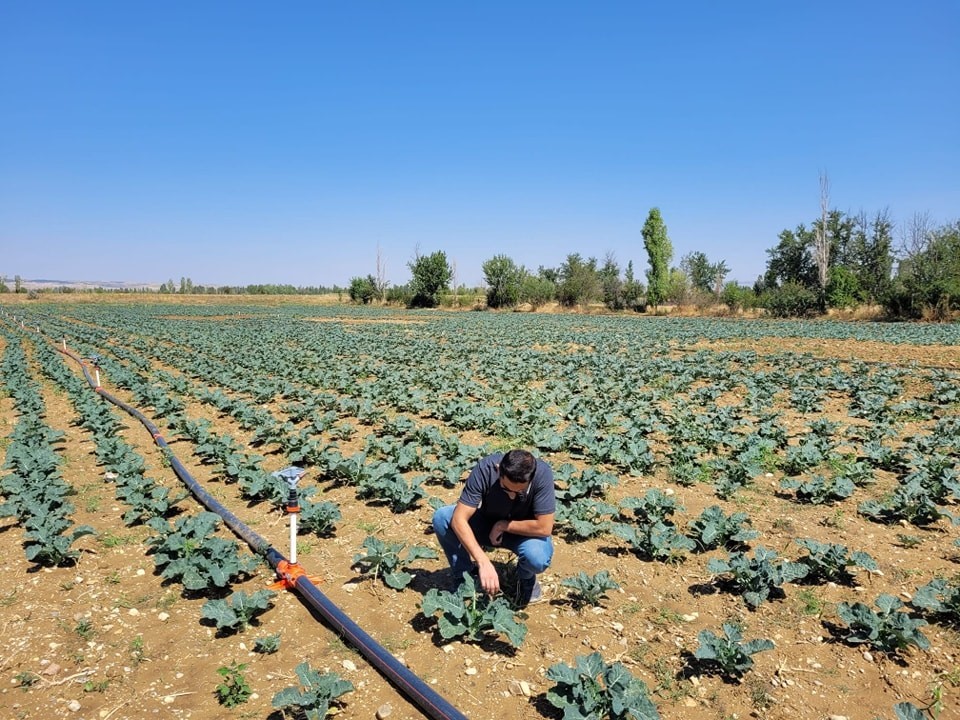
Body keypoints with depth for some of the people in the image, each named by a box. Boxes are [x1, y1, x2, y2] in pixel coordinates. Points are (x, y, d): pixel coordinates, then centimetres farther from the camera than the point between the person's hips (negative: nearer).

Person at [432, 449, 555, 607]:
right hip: (488, 523, 2)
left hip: (525, 531, -1)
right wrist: (484, 562, -40)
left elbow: (544, 527, -29)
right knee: (441, 518, -22)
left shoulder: (542, 474, -32)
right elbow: (459, 519, -31)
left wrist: (502, 525, -22)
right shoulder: (485, 469, -30)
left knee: (538, 558, -35)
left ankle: (526, 578, 4)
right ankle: (464, 575, 1)